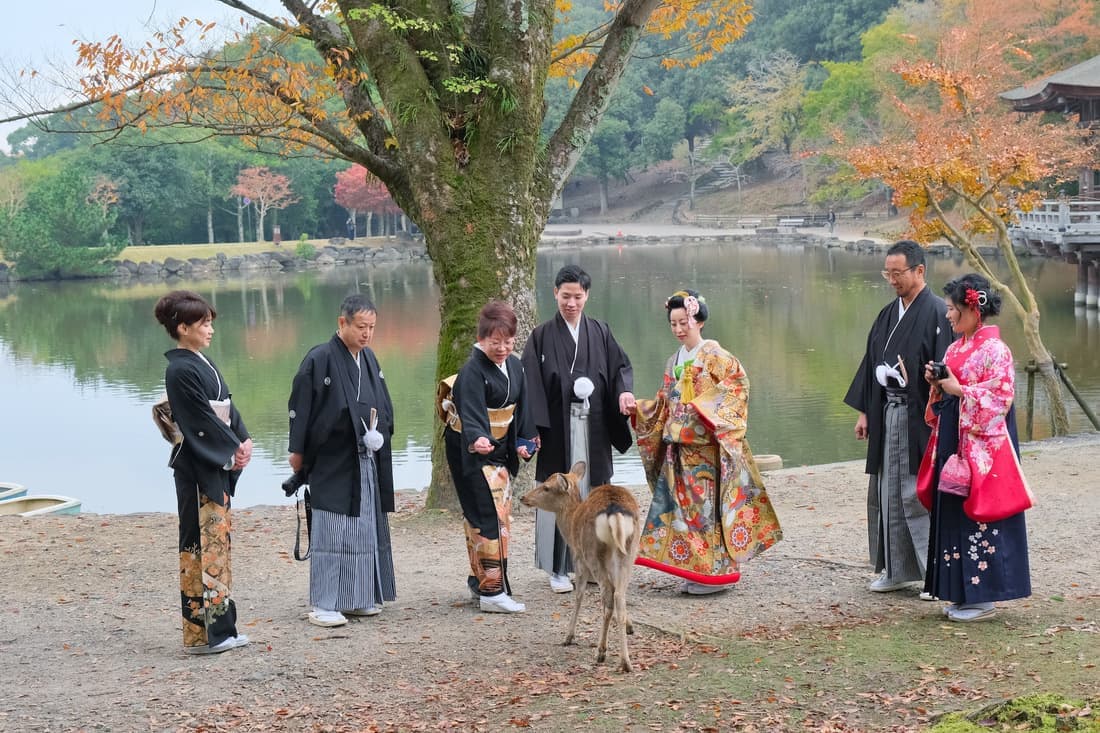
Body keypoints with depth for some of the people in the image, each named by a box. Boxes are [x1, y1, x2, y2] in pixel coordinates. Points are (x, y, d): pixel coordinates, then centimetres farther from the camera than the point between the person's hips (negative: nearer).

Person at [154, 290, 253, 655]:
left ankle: (221, 627, 18)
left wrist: (243, 440, -4)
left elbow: (227, 407, 11)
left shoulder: (202, 364, 14)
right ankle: (202, 633, 0)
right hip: (197, 467, -9)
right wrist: (234, 449, -11)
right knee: (202, 543, -5)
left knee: (216, 540, 12)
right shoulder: (180, 370, -14)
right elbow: (201, 420, -17)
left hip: (219, 464, 9)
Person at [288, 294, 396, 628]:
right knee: (331, 532, -3)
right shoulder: (319, 359, -12)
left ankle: (359, 598, 21)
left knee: (366, 530, 11)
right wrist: (298, 451, -10)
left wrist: (379, 431, -1)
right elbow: (300, 407, -11)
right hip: (332, 462, -7)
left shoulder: (369, 359, 9)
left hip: (366, 462, 7)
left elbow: (383, 405, 16)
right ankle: (323, 605, 3)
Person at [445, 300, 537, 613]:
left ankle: (479, 580, 27)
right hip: (470, 451, -9)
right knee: (490, 516, -13)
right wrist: (477, 440, -52)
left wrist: (525, 441, 6)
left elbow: (521, 407, 15)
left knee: (501, 513, 14)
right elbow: (471, 412, -35)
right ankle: (491, 591, -10)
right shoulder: (472, 372, -21)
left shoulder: (514, 366, 5)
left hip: (499, 450, 9)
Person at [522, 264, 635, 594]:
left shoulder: (600, 332, 9)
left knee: (593, 492, 7)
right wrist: (533, 428, -12)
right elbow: (532, 384, -4)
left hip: (594, 428, 3)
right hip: (558, 427, -3)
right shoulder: (542, 336, 0)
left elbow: (620, 366, 8)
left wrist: (624, 391, -14)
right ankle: (558, 569, 8)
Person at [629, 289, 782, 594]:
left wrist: (715, 417, -23)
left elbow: (738, 384, -14)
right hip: (678, 445, 7)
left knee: (706, 505, -6)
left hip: (705, 444, -7)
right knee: (682, 503, 5)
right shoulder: (674, 361, 16)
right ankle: (693, 571, 13)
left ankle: (715, 572, 1)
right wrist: (637, 407, 7)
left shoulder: (713, 354, -5)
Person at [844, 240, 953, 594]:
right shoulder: (888, 314, 13)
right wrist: (864, 411, 14)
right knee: (886, 493, 11)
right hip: (886, 413, 8)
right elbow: (871, 362, 16)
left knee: (919, 495, -5)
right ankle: (897, 569, 22)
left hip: (918, 416, -8)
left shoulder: (937, 313, -11)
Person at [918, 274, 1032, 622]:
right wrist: (937, 384, 1)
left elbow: (999, 400, -18)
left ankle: (983, 597, 6)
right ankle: (963, 592, 19)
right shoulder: (956, 348, 13)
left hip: (982, 448, -9)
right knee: (954, 513, 11)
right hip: (953, 443, 9)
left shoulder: (995, 350, -12)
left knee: (979, 514, -3)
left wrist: (958, 389, -17)